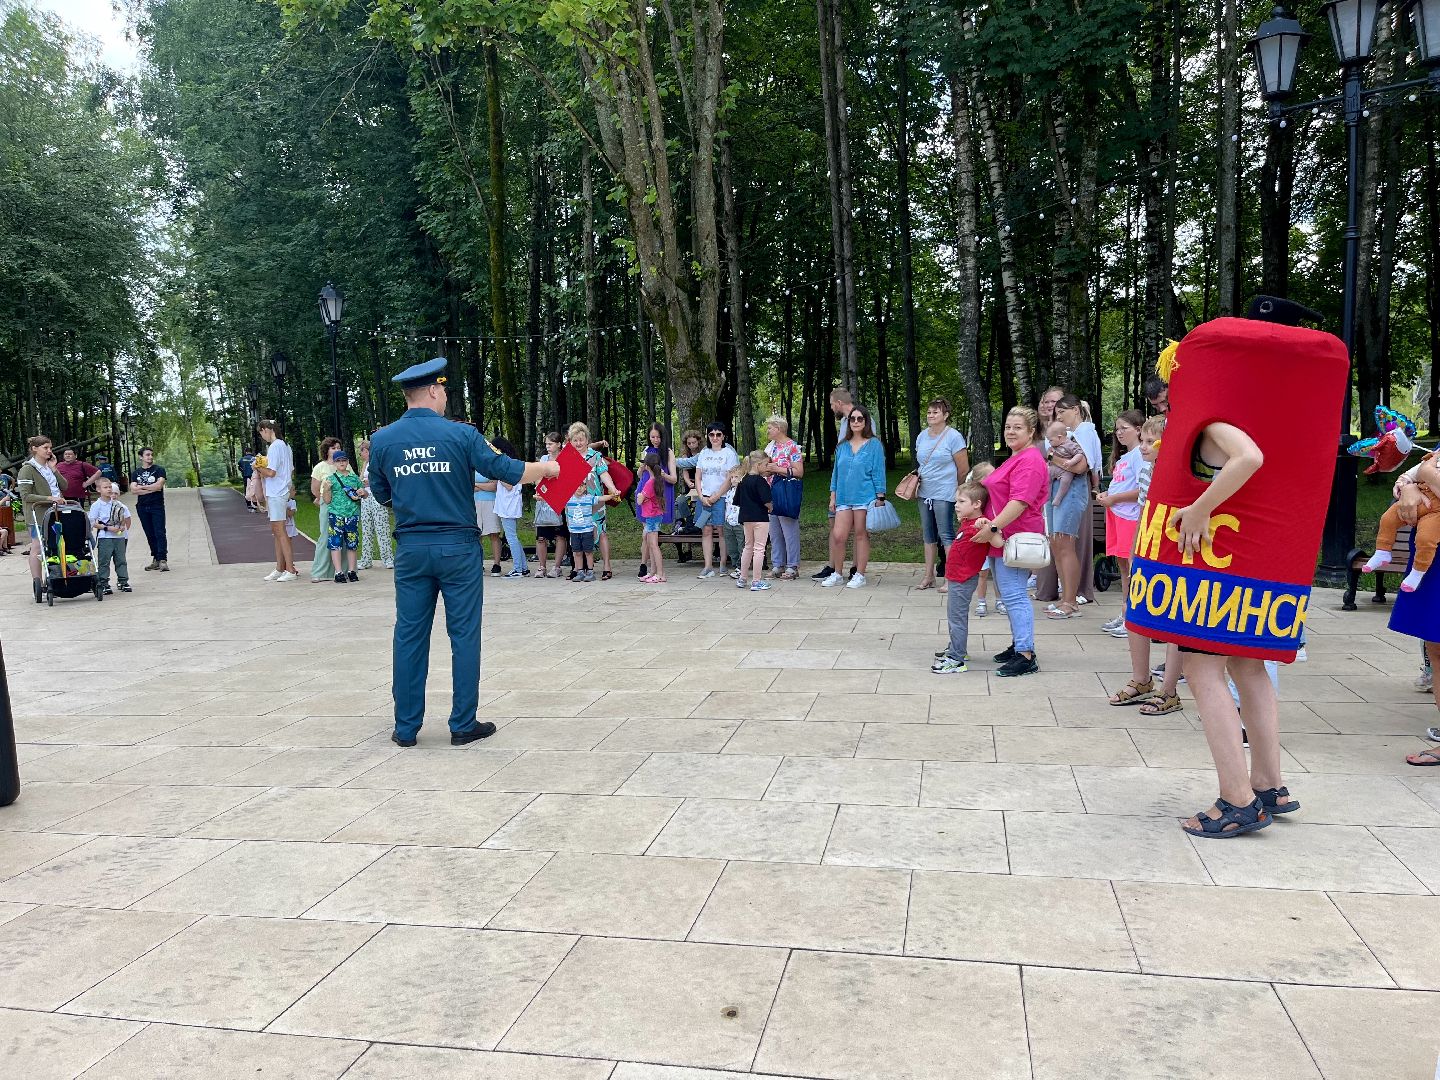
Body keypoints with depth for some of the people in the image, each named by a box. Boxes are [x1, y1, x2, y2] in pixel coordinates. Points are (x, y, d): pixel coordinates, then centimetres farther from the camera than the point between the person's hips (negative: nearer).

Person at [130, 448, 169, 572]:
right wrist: (152, 489, -9)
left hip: (157, 506, -4)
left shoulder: (159, 470, 3)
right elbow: (133, 489, -2)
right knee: (150, 534, 6)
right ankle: (156, 560, 10)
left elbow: (159, 485, -12)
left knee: (160, 533, -11)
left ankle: (163, 559, -15)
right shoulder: (135, 473, 12)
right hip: (142, 507, 4)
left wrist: (142, 487, -3)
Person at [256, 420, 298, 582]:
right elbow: (291, 472, 20)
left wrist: (258, 467, -2)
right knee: (276, 531, 13)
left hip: (276, 494, -10)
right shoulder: (284, 445, 15)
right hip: (282, 492, 10)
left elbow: (271, 473, -19)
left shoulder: (274, 447, -14)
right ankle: (280, 569, 18)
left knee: (280, 532, -7)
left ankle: (290, 570, -6)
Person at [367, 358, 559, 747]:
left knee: (410, 636, 10)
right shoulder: (460, 434, -9)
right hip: (459, 547, -3)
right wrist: (547, 468, 10)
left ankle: (406, 727, 16)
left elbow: (381, 495, 12)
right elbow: (505, 470, -6)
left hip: (411, 550, 3)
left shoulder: (382, 440, 1)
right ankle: (463, 725, 11)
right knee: (464, 635, 6)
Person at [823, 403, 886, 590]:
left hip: (865, 497, -4)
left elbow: (878, 472, -2)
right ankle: (837, 574, 13)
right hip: (844, 497, 4)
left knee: (861, 535, 2)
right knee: (838, 536, -2)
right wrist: (833, 497, 13)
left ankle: (859, 576, 12)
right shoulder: (842, 446, 11)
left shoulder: (874, 445, -1)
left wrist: (880, 498, -6)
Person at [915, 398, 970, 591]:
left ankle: (950, 576, -1)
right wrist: (917, 478, 7)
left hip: (944, 494, -7)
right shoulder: (922, 436, 10)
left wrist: (953, 487, 4)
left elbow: (963, 469, -7)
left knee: (946, 534, -6)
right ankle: (929, 575, 18)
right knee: (928, 534, 11)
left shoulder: (954, 437, -10)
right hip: (925, 493, 7)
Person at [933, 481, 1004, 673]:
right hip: (957, 578, 10)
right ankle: (957, 649, 39)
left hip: (964, 580, -10)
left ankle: (956, 660, 1)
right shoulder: (966, 522, 9)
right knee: (955, 616, 23)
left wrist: (987, 528, -49)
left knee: (957, 618, -5)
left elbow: (998, 543, -36)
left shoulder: (979, 526, -21)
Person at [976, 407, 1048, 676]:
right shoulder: (1016, 458, 20)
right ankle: (1018, 645, 26)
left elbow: (1020, 501, -25)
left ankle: (1026, 656, -7)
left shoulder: (1030, 461, -15)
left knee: (1013, 595, -10)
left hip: (1016, 537, -11)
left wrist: (994, 527, -27)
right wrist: (991, 525, 19)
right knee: (1010, 594, 16)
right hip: (1005, 537, 11)